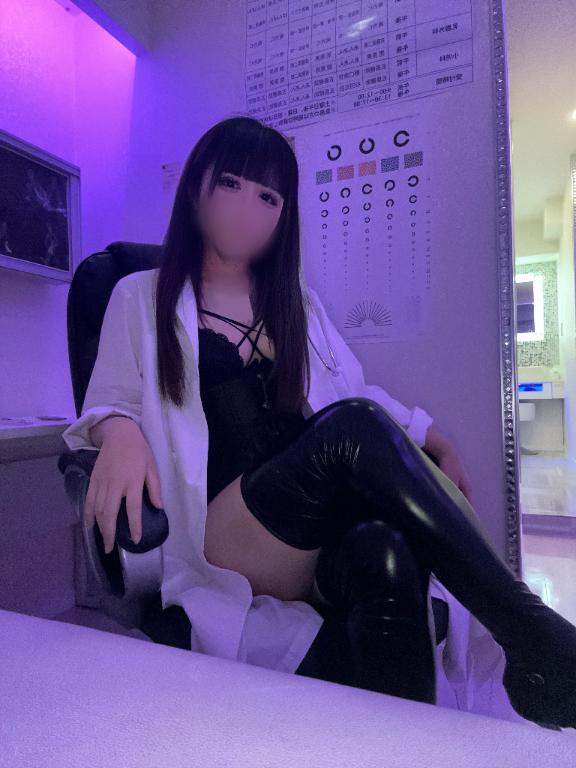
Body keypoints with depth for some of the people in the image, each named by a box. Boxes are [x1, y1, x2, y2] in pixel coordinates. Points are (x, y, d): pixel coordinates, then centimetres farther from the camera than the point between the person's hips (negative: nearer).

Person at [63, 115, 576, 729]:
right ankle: (527, 628, -26)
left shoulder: (299, 304, 24)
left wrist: (430, 438, 7)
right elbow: (108, 401, 8)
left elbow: (355, 392, 24)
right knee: (354, 427, -31)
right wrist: (119, 431, -17)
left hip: (325, 534, 4)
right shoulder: (142, 298, 14)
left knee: (384, 553, -33)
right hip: (221, 538, -3)